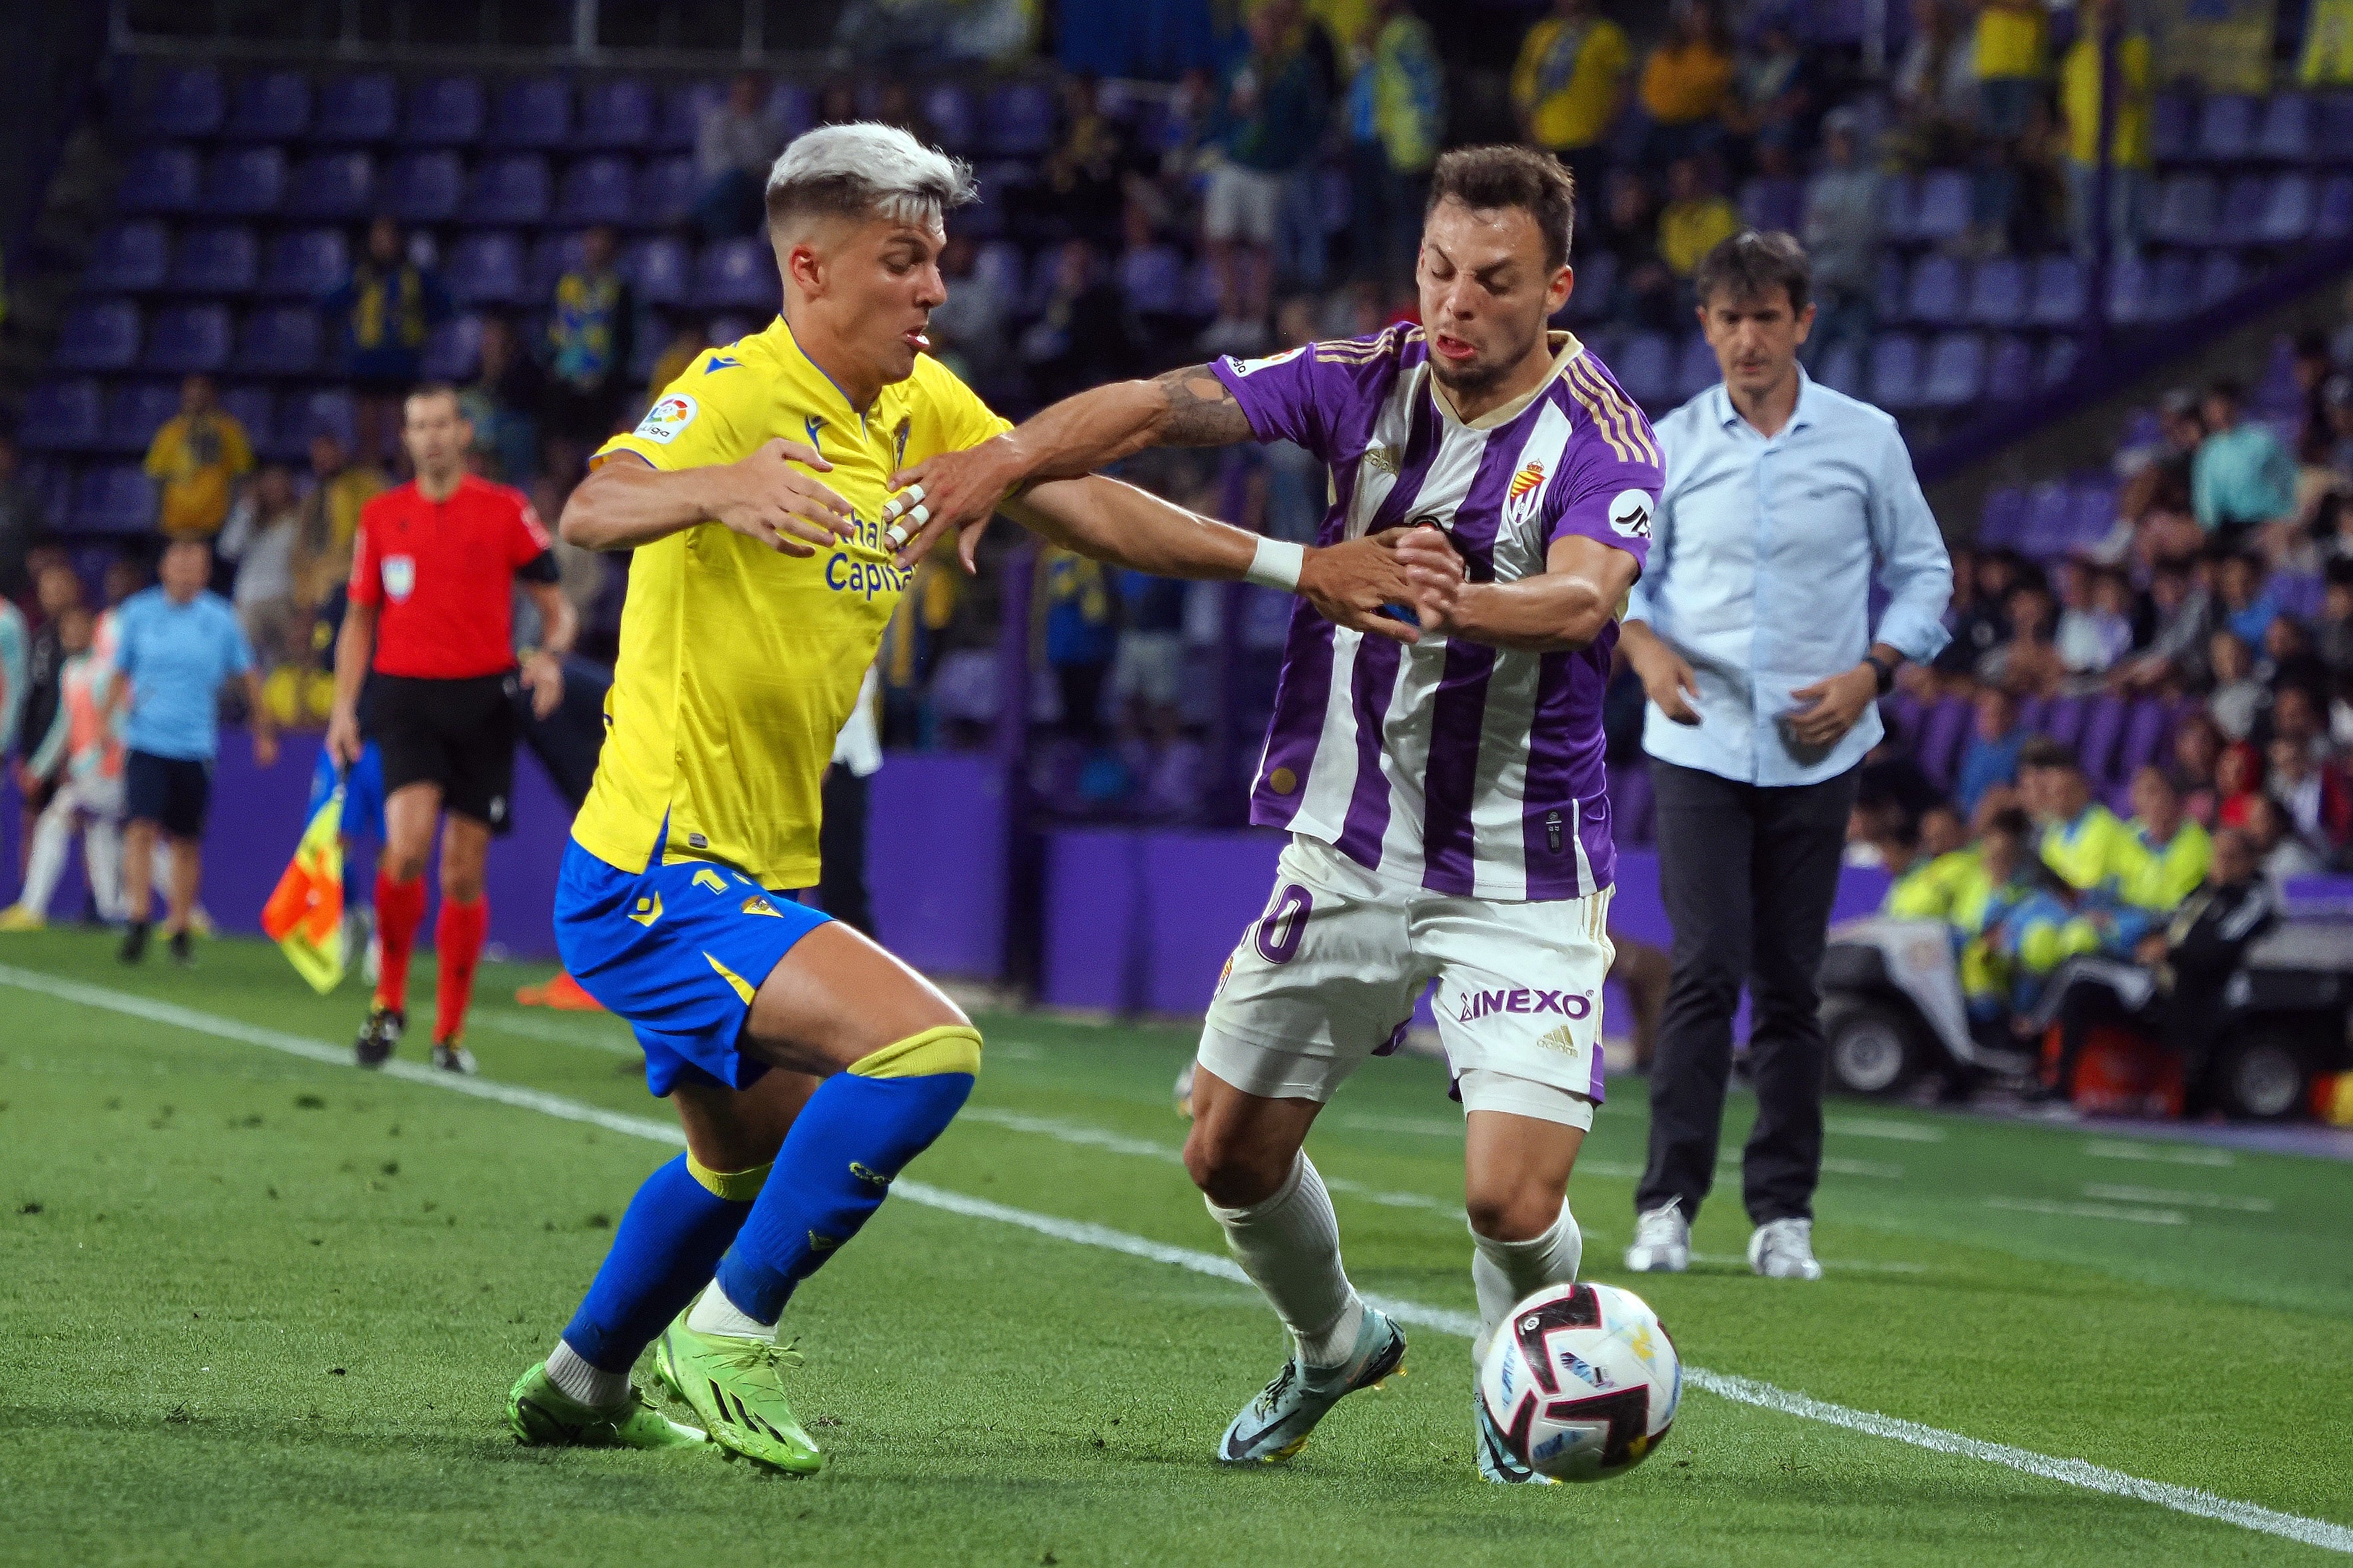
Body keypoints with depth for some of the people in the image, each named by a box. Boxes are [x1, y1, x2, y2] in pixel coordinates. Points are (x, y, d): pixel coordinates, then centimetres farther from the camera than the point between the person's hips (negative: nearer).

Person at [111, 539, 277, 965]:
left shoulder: (220, 620, 1)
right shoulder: (139, 613, 2)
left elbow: (248, 677, 12)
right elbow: (119, 674, 12)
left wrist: (264, 733, 14)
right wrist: (105, 722, 9)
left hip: (196, 747, 1)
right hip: (145, 741, -1)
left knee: (187, 841, 5)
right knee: (142, 828, -16)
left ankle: (179, 926, 16)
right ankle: (137, 919, -16)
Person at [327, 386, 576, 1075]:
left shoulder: (506, 511, 3)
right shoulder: (380, 516, 8)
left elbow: (556, 607, 5)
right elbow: (361, 618, 15)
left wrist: (551, 656, -16)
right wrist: (344, 706, 5)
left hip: (483, 700, 0)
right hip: (406, 695, 0)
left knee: (464, 875, 3)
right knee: (406, 846, -22)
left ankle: (450, 1032, 15)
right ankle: (389, 999, -3)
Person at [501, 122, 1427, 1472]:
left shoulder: (922, 406, 5)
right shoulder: (735, 397, -20)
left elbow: (1087, 507, 10)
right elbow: (592, 510, -38)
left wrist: (1295, 568, 2)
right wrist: (717, 489, -61)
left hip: (753, 880, 10)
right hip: (657, 879, -10)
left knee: (756, 1154, 29)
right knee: (926, 1049, -26)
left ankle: (581, 1384, 47)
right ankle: (731, 1333, -12)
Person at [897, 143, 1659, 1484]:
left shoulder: (1603, 440, -16)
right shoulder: (1368, 381, -4)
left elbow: (1582, 595, -34)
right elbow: (1163, 407, -12)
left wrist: (1463, 605, -55)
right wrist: (1006, 457, -29)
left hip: (1524, 876, -4)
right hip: (1348, 850, 4)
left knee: (1512, 1198, -16)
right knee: (1232, 1157, 8)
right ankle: (1334, 1346, 39)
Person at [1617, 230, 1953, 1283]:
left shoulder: (1866, 440, 2)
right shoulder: (1669, 445, 2)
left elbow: (1922, 572, 9)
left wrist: (1872, 670, -6)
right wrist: (1644, 645, -8)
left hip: (1816, 752, 1)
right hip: (1699, 744, -1)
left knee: (1789, 983, 4)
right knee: (1706, 969, -12)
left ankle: (1784, 1214, 12)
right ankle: (1668, 1204, -7)